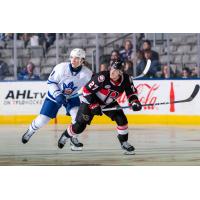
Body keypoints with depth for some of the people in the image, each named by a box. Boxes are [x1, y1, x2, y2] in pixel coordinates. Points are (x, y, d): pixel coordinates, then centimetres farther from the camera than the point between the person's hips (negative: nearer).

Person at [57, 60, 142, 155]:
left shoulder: (126, 79, -19)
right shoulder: (102, 77, -34)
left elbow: (132, 92, -3)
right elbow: (86, 90, -28)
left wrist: (135, 102, -22)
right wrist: (93, 105, -28)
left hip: (109, 103, 5)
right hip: (90, 100, -5)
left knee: (121, 119, -13)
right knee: (80, 125, -9)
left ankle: (124, 142, 6)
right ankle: (65, 136, 19)